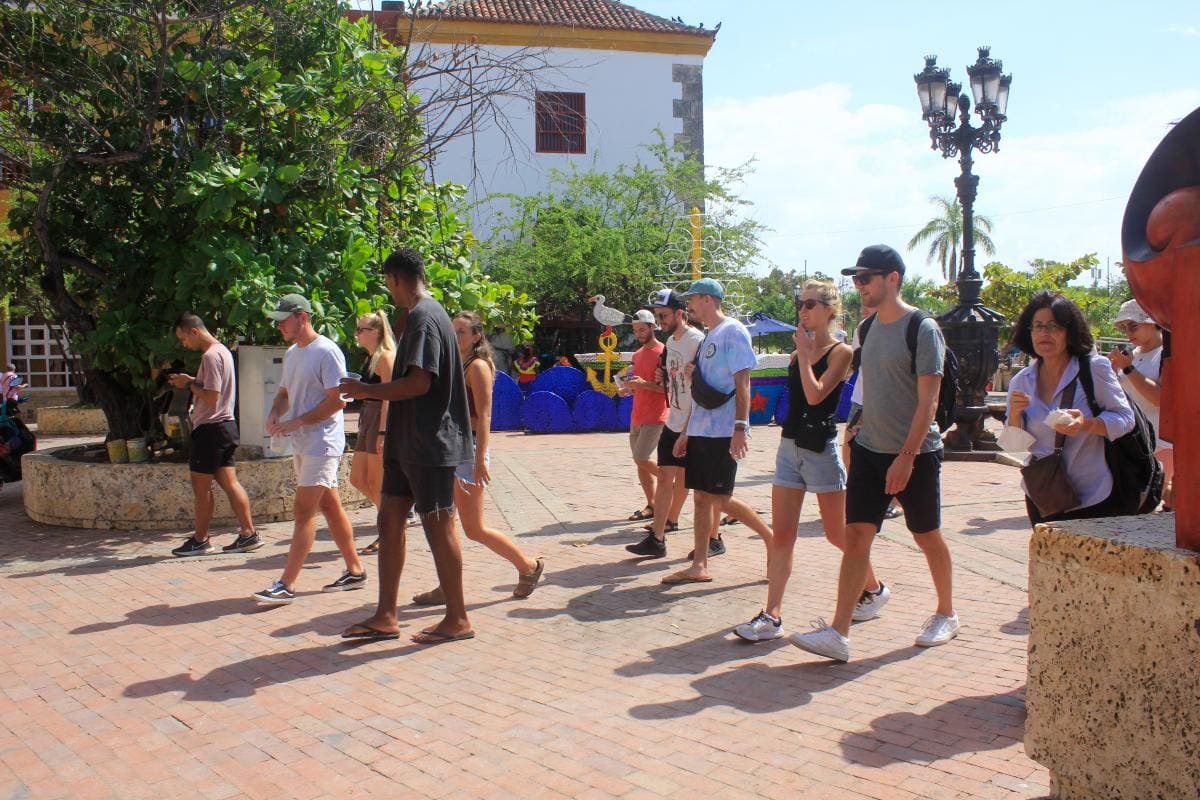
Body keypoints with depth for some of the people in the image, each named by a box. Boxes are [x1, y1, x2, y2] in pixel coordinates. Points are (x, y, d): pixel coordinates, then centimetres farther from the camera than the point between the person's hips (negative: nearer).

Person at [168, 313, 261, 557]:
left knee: (200, 485, 0)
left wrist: (189, 384, -8)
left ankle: (200, 541, 8)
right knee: (229, 482, 8)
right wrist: (191, 381, 10)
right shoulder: (222, 351, 15)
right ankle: (248, 534, 6)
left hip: (211, 428, -10)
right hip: (225, 425, 10)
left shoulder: (211, 356, -16)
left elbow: (211, 397, -21)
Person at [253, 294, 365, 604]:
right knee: (330, 508, 13)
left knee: (303, 511, -10)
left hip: (322, 443, -9)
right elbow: (284, 392, 23)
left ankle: (286, 585, -8)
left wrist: (298, 422, -19)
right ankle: (355, 571, 22)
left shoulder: (327, 351, -14)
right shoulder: (291, 353, 14)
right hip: (302, 444, 9)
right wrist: (275, 413, 1)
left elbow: (338, 400, -18)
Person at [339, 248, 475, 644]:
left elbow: (419, 383, -23)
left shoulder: (423, 317, -16)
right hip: (410, 441, 10)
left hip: (429, 444, -10)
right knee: (390, 519, 10)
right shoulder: (428, 313, 16)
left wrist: (366, 390, -12)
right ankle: (385, 617, 16)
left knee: (438, 526, -2)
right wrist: (371, 391, 18)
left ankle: (457, 620, 8)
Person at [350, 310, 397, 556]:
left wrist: (382, 432, -22)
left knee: (377, 483, -2)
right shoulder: (371, 358, 17)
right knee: (358, 479, 11)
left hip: (382, 422, -10)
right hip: (368, 419, 10)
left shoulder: (385, 356, -12)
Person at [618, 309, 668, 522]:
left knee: (641, 459, -14)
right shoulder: (637, 355, 15)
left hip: (654, 417, -8)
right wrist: (628, 388, 5)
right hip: (637, 416, 8)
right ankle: (651, 506, 14)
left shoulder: (662, 352, -10)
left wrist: (645, 384, -23)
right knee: (639, 461, 7)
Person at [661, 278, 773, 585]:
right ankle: (699, 566, 10)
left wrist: (741, 427, -23)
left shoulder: (733, 332, -9)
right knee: (701, 497, 7)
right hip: (701, 430, 9)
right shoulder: (707, 337, 18)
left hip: (724, 432, -9)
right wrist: (687, 432, 20)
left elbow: (742, 383, -16)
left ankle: (771, 538, 10)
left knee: (721, 500, -7)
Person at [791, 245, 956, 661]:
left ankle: (946, 614, 33)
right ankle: (838, 634, -6)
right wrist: (859, 433, 14)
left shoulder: (923, 329, -13)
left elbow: (927, 401, -16)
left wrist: (906, 456, -21)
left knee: (927, 537, 11)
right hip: (869, 451, 6)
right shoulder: (869, 327, 9)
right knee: (856, 537, -3)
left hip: (915, 455, -6)